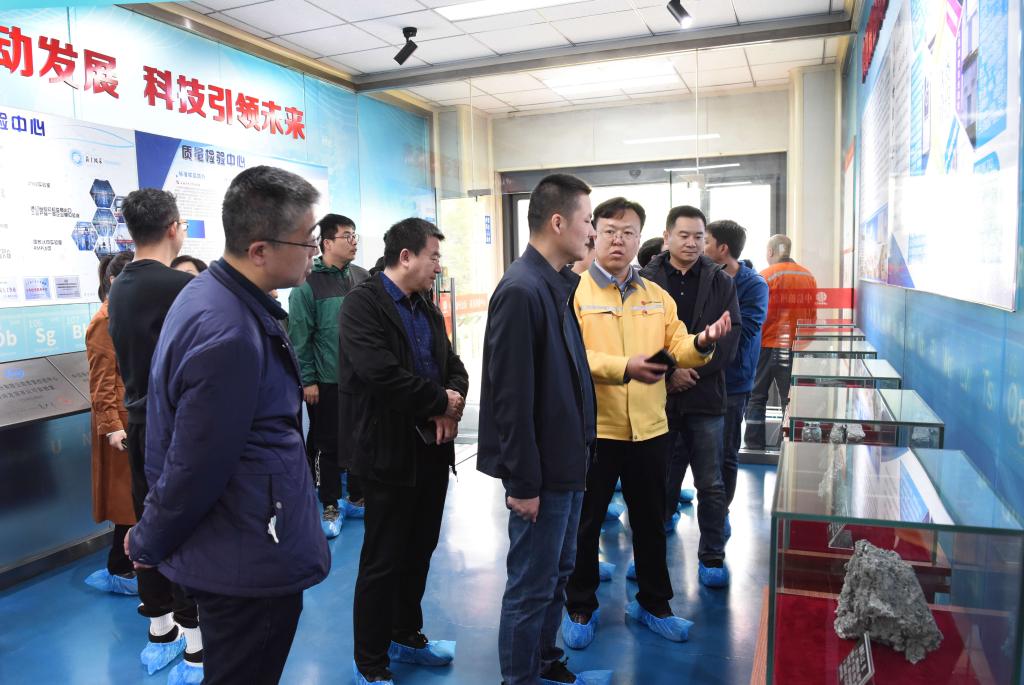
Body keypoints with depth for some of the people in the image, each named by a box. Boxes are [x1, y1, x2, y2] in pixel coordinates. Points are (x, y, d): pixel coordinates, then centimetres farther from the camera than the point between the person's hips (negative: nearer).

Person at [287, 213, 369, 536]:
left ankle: (358, 499, 30)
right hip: (327, 382, -5)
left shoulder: (363, 278, 5)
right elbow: (299, 337, -10)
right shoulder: (308, 284, -9)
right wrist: (308, 380, -12)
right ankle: (331, 508, 21)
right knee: (328, 446, 6)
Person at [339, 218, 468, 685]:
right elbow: (380, 373, -26)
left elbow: (454, 367, 11)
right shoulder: (363, 302, -13)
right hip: (389, 452, -7)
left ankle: (406, 636, 39)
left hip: (432, 448, 8)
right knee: (383, 560, 5)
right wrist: (441, 401, -14)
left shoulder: (427, 309, 12)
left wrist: (449, 407, -11)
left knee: (419, 551, 19)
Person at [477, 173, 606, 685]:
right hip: (542, 471, -9)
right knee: (531, 587, 7)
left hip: (567, 461, 10)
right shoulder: (521, 290, -21)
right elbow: (511, 397, -22)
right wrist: (522, 481, -19)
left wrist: (580, 448, 13)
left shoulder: (558, 284, 8)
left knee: (557, 576, 23)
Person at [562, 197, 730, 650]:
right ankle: (580, 608, 29)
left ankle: (653, 604, 37)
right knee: (585, 524, 11)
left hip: (649, 429, 5)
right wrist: (623, 367, -31)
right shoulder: (574, 292, -8)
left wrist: (702, 343, -13)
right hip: (592, 430, -4)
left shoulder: (656, 296, 10)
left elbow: (677, 349, 8)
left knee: (651, 522, 18)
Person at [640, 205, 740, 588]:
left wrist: (690, 369, -12)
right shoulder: (646, 281, 0)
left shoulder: (720, 282, 5)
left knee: (710, 484, 8)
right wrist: (669, 371, -15)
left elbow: (729, 337, -2)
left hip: (705, 397, 1)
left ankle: (712, 556, 22)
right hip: (659, 395, -1)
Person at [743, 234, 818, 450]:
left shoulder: (765, 276, -9)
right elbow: (813, 315, 10)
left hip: (768, 345, -3)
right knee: (791, 398, 9)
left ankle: (754, 444, 10)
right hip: (797, 347, 3)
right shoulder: (809, 277, 4)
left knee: (757, 396, 9)